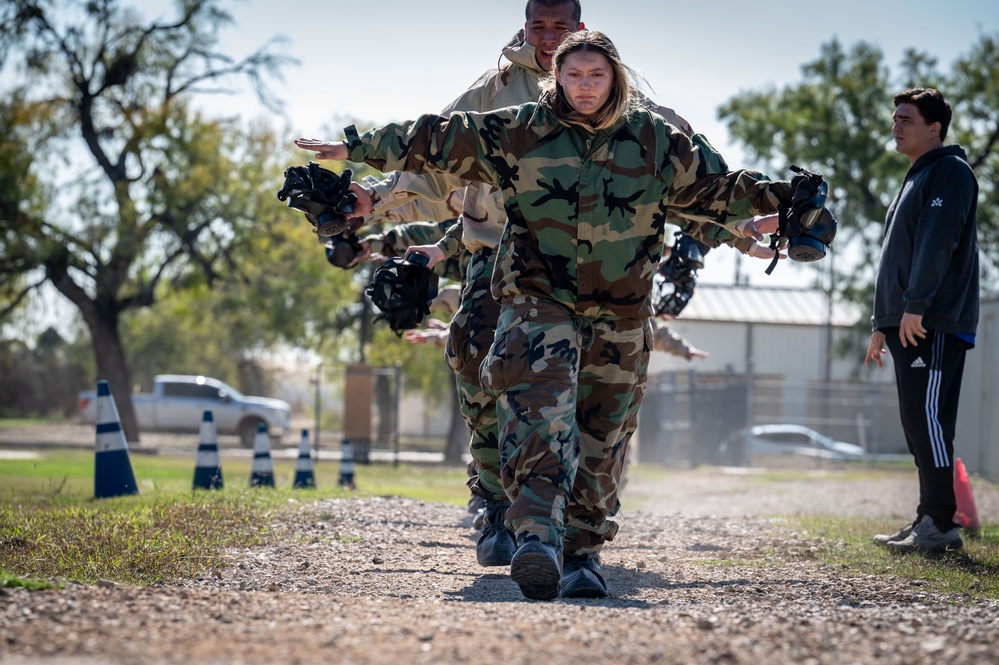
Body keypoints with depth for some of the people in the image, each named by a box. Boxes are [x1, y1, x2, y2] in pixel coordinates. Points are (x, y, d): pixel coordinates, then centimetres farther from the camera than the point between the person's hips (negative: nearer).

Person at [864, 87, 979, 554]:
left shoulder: (950, 172, -4)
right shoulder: (915, 179, 26)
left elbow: (937, 241, -17)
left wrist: (915, 305, -24)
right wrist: (882, 324, 24)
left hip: (935, 324, -10)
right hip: (906, 324, 10)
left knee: (927, 417, -14)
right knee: (917, 423, 8)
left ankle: (940, 524, -14)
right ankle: (930, 519, 11)